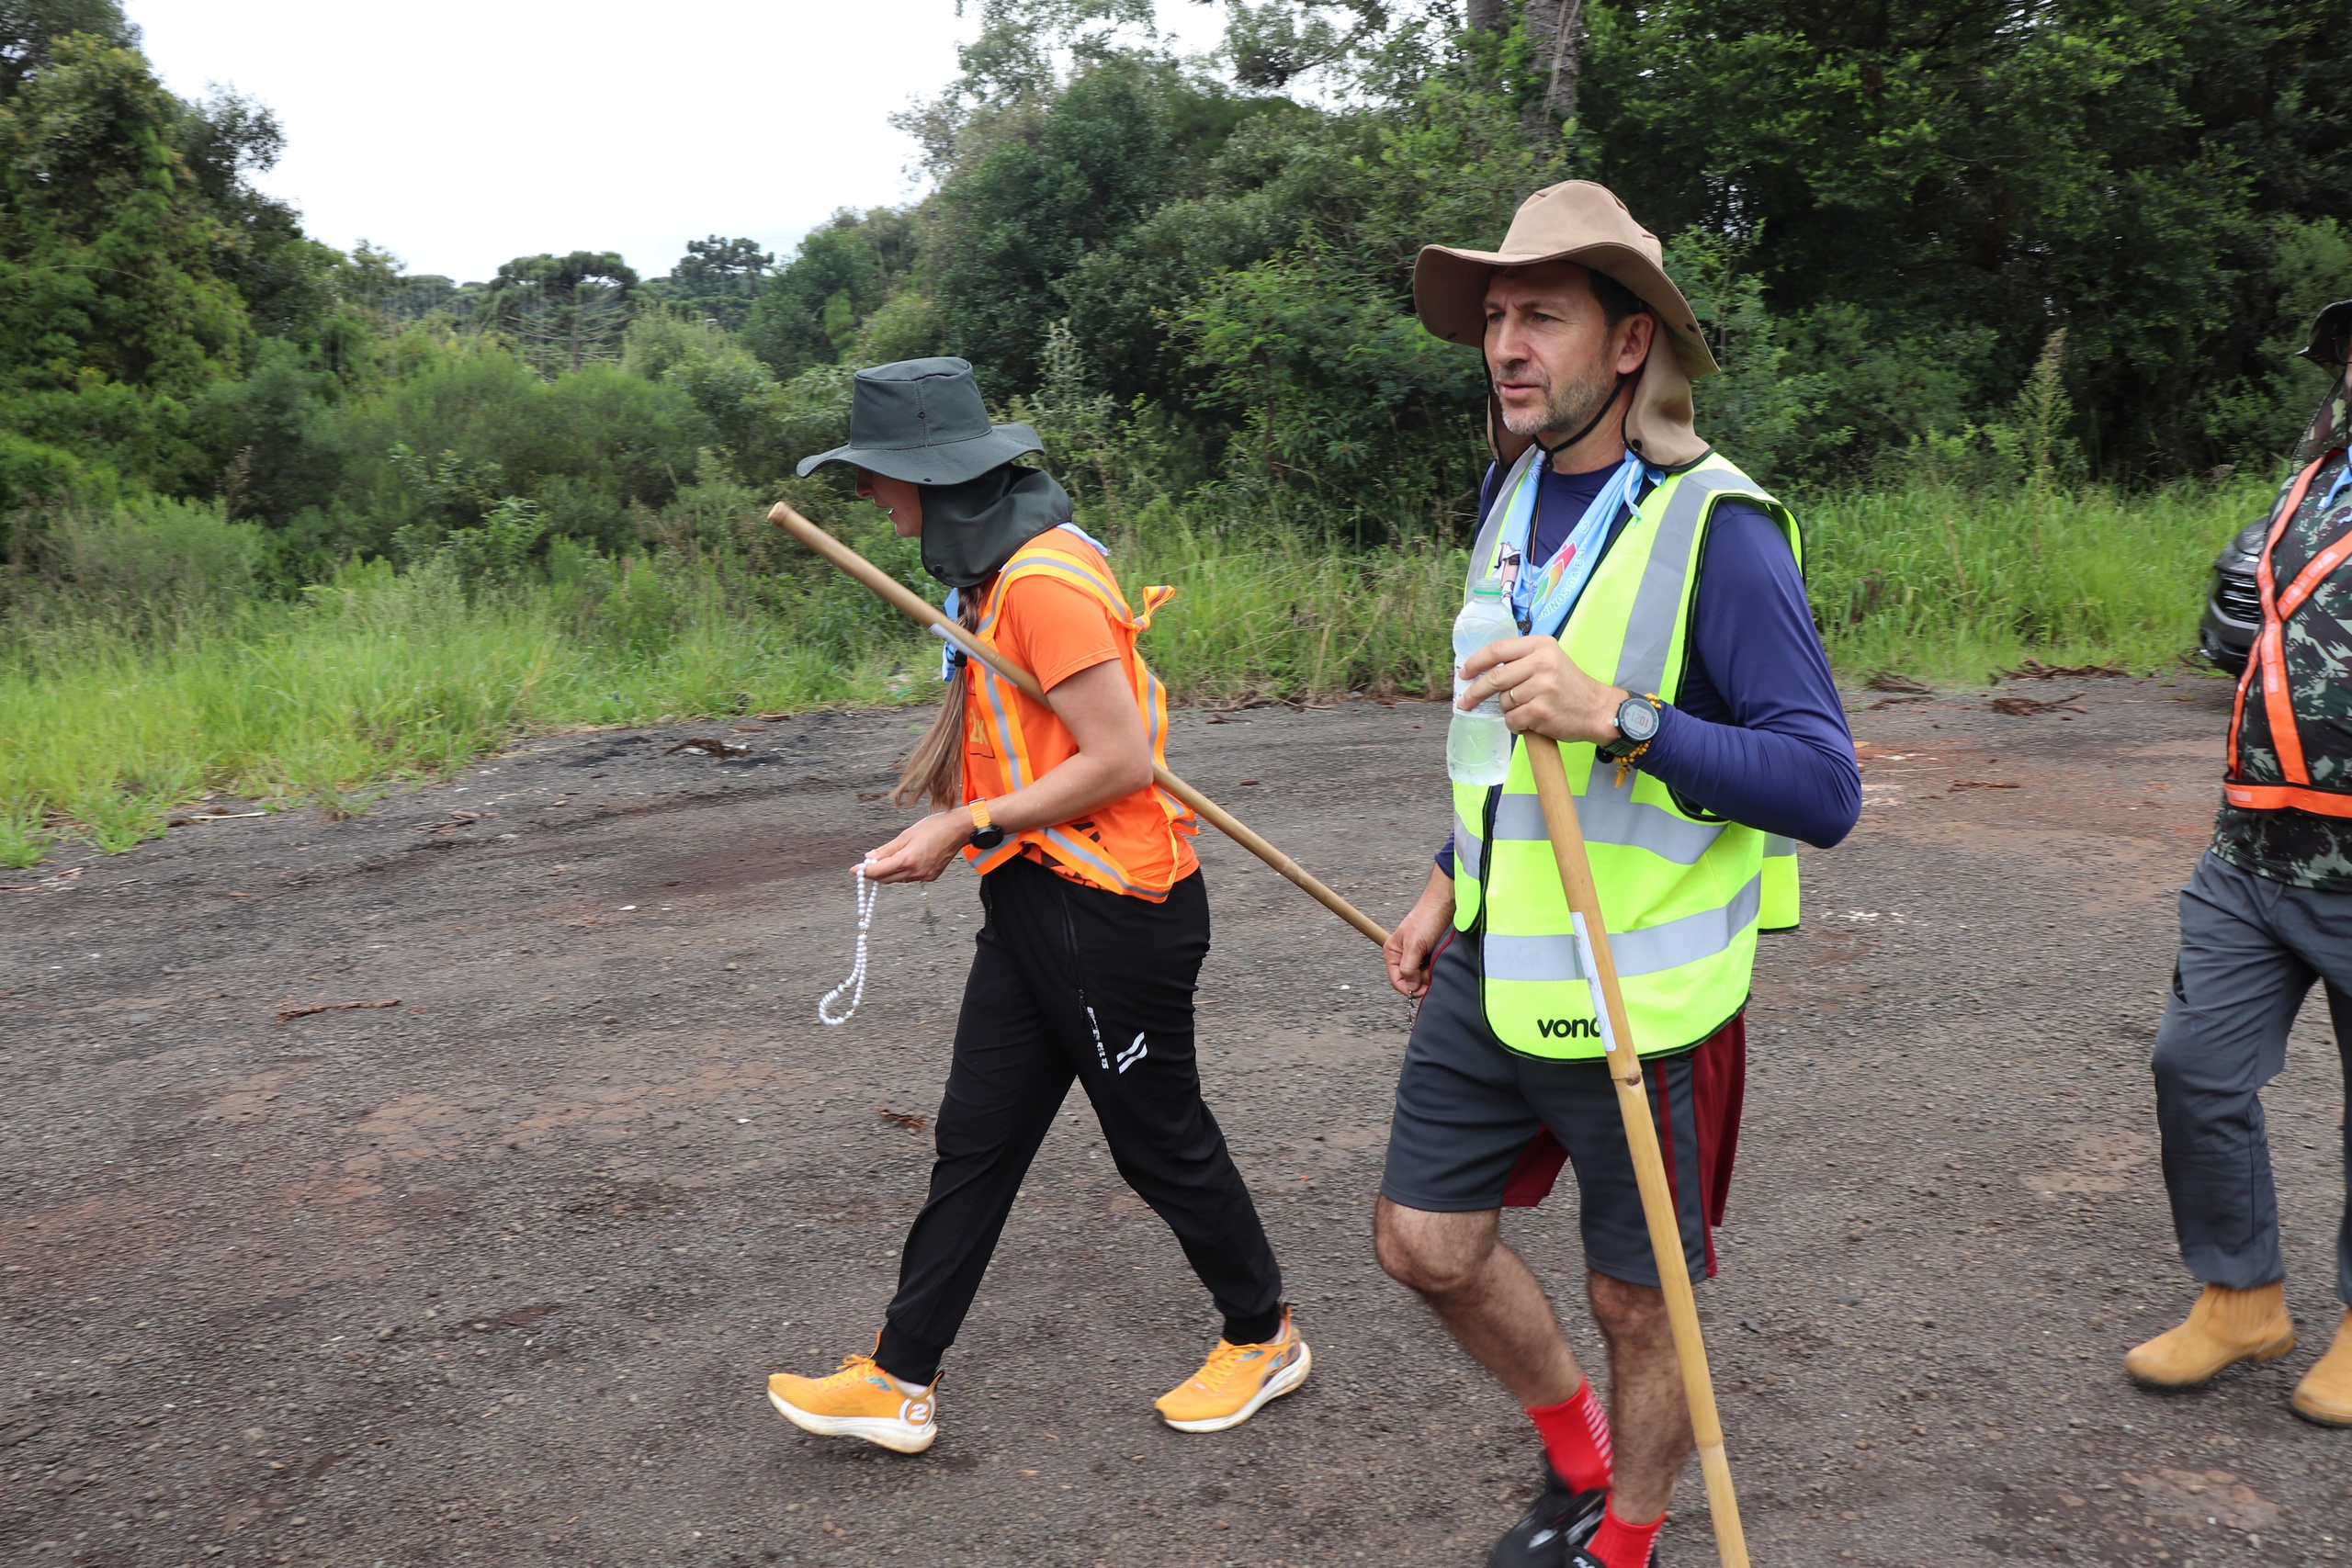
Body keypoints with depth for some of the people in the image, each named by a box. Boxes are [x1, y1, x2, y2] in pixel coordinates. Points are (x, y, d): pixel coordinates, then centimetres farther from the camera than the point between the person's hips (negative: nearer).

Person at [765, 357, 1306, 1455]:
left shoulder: (1045, 581, -21)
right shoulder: (992, 571, 11)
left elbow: (1120, 758, -24)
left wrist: (967, 826, -20)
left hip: (1110, 903, -10)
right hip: (1037, 903, 10)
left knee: (1160, 1138, 7)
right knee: (976, 1137, 12)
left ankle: (1264, 1338, 30)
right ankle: (900, 1381, 21)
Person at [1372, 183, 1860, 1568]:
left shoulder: (1716, 530, -17)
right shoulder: (1515, 498, 7)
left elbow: (1825, 788, -22)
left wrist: (1618, 718, -34)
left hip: (1637, 995, -7)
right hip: (1491, 969, 7)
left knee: (1640, 1299, 10)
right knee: (1428, 1242, 13)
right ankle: (1577, 1448, 40)